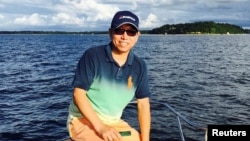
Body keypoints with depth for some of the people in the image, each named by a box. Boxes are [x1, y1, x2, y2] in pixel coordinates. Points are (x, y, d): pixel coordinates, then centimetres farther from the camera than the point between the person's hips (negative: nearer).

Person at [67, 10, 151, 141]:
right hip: (83, 121, -6)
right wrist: (100, 127, -25)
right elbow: (78, 94, -18)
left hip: (114, 123, 6)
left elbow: (143, 104, 1)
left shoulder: (139, 66, -1)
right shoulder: (92, 55, -16)